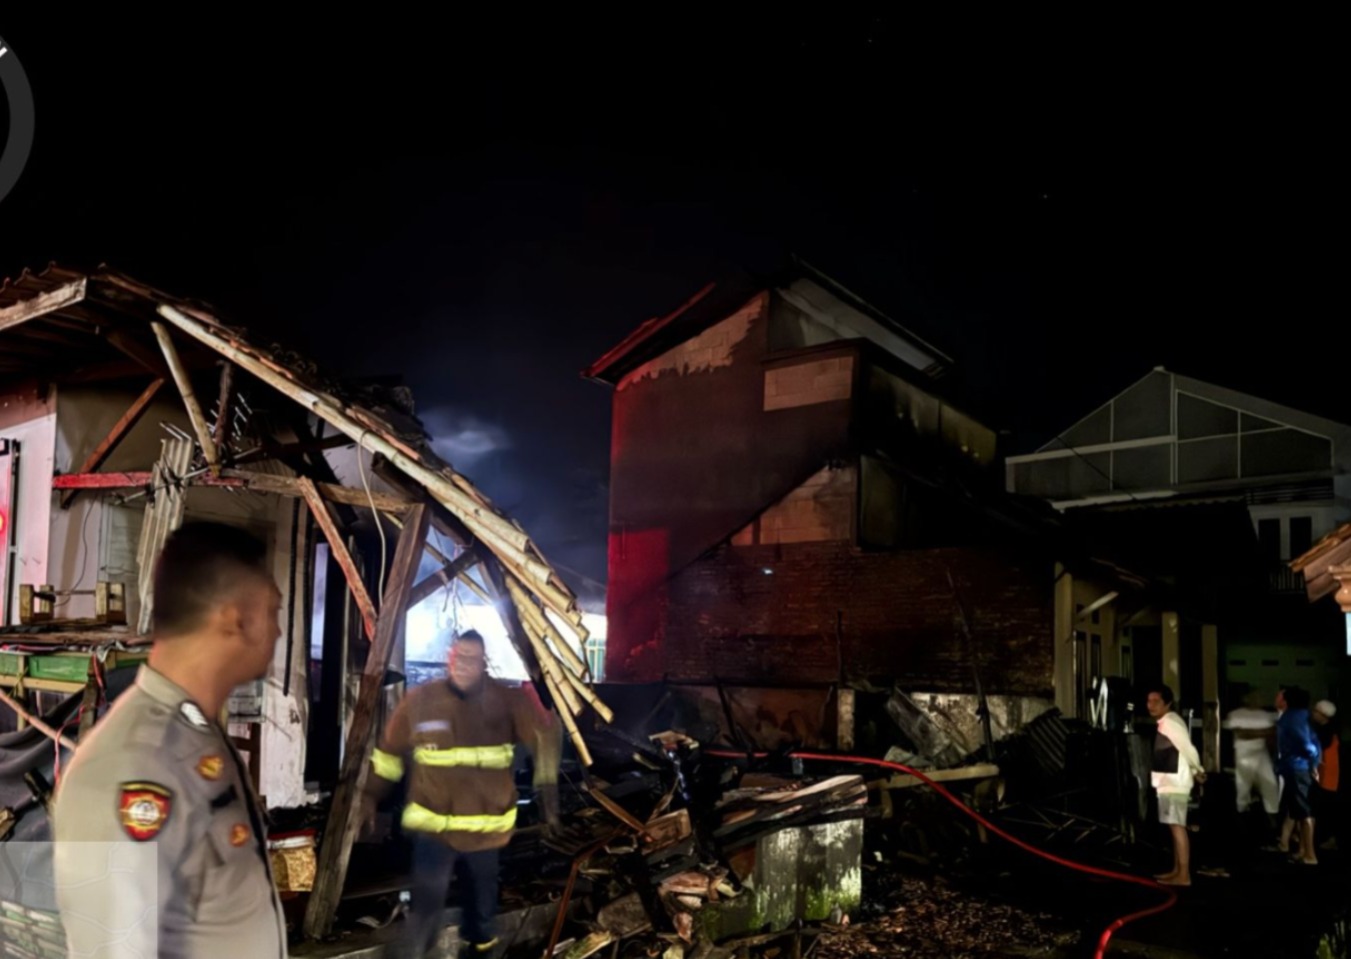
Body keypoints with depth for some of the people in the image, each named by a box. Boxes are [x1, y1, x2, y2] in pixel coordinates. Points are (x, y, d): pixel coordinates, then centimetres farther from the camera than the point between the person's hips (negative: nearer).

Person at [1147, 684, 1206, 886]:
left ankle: (1184, 875, -6)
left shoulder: (1170, 723, -16)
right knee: (1174, 827, 14)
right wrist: (1195, 773, 10)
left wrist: (1198, 771, -6)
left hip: (1174, 782, -10)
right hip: (1169, 782, 10)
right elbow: (1183, 749, 15)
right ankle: (1177, 870, 22)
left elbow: (1188, 749, -20)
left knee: (1177, 826, -8)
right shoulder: (1166, 722, 15)